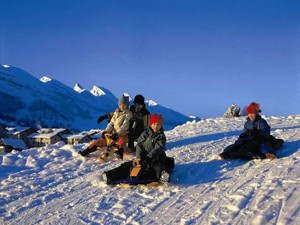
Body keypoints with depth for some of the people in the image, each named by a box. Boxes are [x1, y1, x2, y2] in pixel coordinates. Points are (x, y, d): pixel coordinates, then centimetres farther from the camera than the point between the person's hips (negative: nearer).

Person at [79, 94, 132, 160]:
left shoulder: (128, 114, -9)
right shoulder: (116, 112, 12)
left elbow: (124, 126, -19)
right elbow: (111, 123, 10)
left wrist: (117, 134, -29)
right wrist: (106, 131, -7)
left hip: (123, 134, -7)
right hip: (114, 133, 7)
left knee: (121, 140, -41)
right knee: (100, 141, 0)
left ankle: (120, 153, -62)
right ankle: (86, 152, 3)